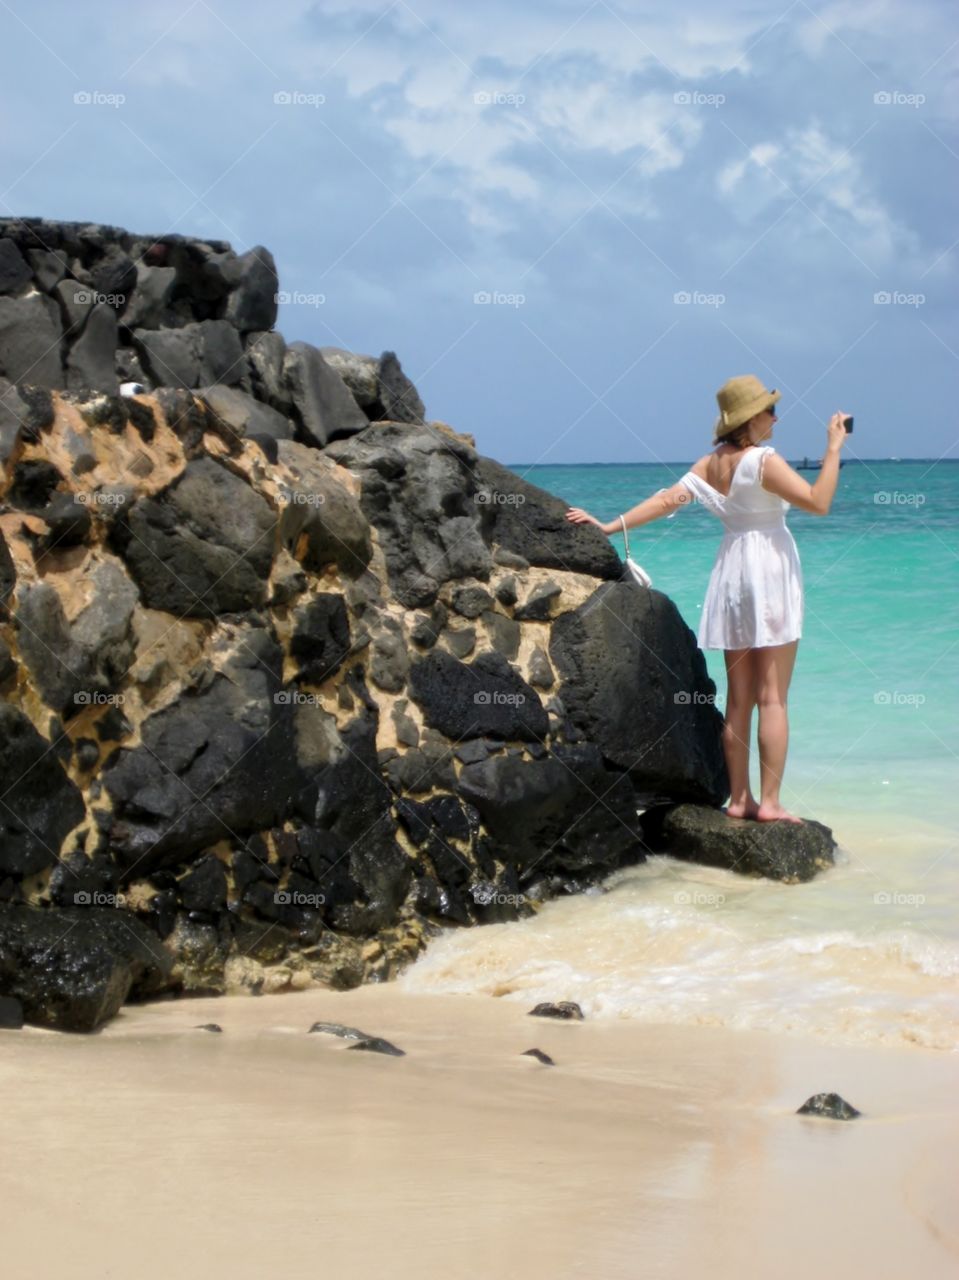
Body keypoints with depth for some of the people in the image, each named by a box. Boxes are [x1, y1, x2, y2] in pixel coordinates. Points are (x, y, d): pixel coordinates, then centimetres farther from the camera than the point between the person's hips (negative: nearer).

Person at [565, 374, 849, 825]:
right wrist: (833, 448, -14)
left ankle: (739, 798, 11)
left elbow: (669, 499, -1)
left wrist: (609, 526, 0)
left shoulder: (712, 462, 5)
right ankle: (769, 802, -7)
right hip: (771, 572, -7)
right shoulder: (764, 461, -15)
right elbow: (818, 502, -19)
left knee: (739, 697, 9)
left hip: (731, 572, 7)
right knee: (773, 697, -5)